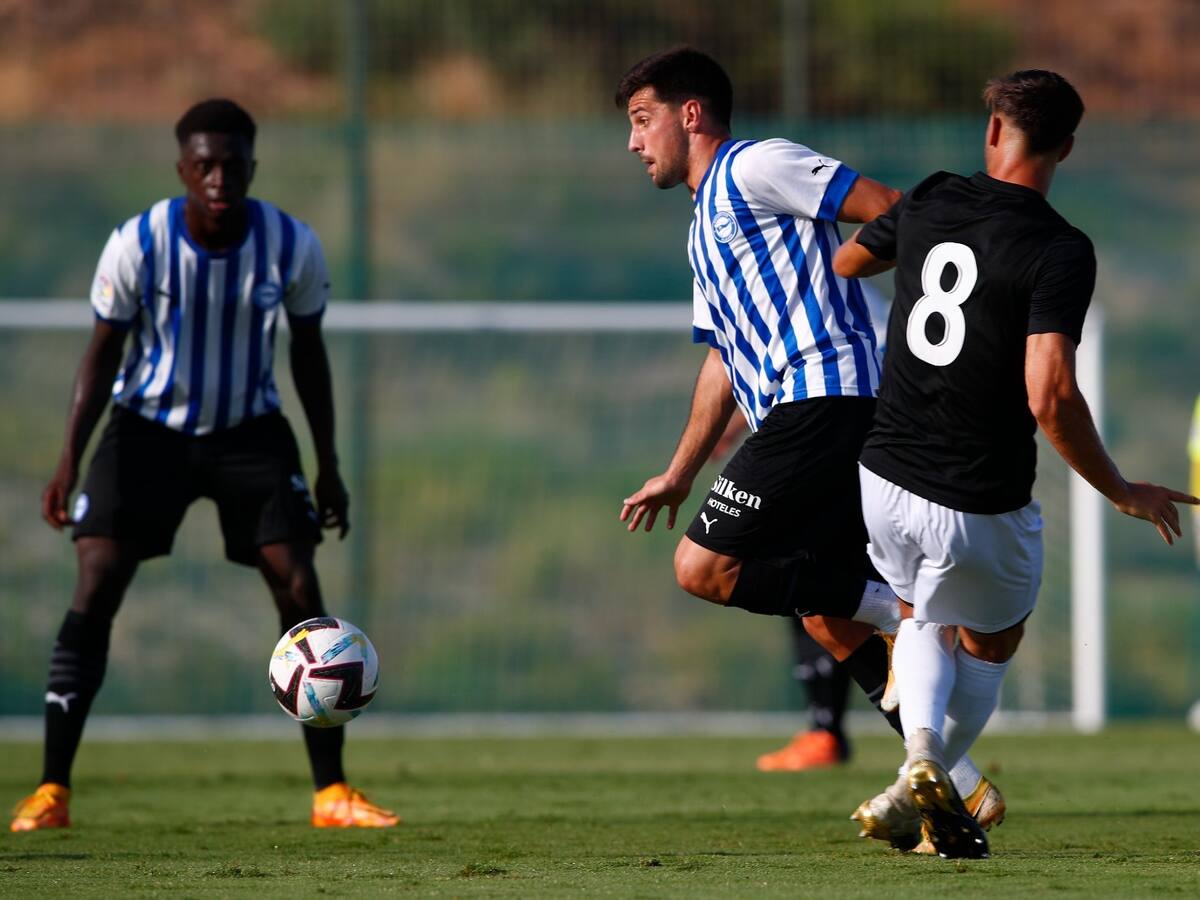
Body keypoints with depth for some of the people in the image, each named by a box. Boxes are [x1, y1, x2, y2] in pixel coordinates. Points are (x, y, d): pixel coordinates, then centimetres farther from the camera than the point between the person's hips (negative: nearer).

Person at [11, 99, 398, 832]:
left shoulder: (293, 246, -13)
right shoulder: (137, 244, -18)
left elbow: (308, 350, 2)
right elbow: (104, 351, -6)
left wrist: (328, 465, 4)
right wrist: (70, 459, -13)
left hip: (250, 430, 1)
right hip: (148, 427, -1)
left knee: (300, 588, -10)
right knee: (94, 590, -13)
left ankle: (332, 792, -1)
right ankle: (52, 791, -7)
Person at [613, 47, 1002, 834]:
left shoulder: (754, 168, -2)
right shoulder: (705, 229, 28)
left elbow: (887, 209, -9)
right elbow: (726, 356, 36)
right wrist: (679, 474, 36)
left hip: (821, 398, -10)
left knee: (704, 568, -15)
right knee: (826, 617, 7)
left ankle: (898, 610, -16)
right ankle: (958, 783, 6)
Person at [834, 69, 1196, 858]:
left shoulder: (930, 203, -1)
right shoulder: (1061, 251, -18)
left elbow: (844, 262, 20)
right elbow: (1050, 399, -27)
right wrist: (1124, 493, -14)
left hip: (884, 482, 4)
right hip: (981, 512, -4)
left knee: (926, 618, 30)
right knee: (991, 644, 25)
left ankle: (922, 752, 4)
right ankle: (929, 786, 15)